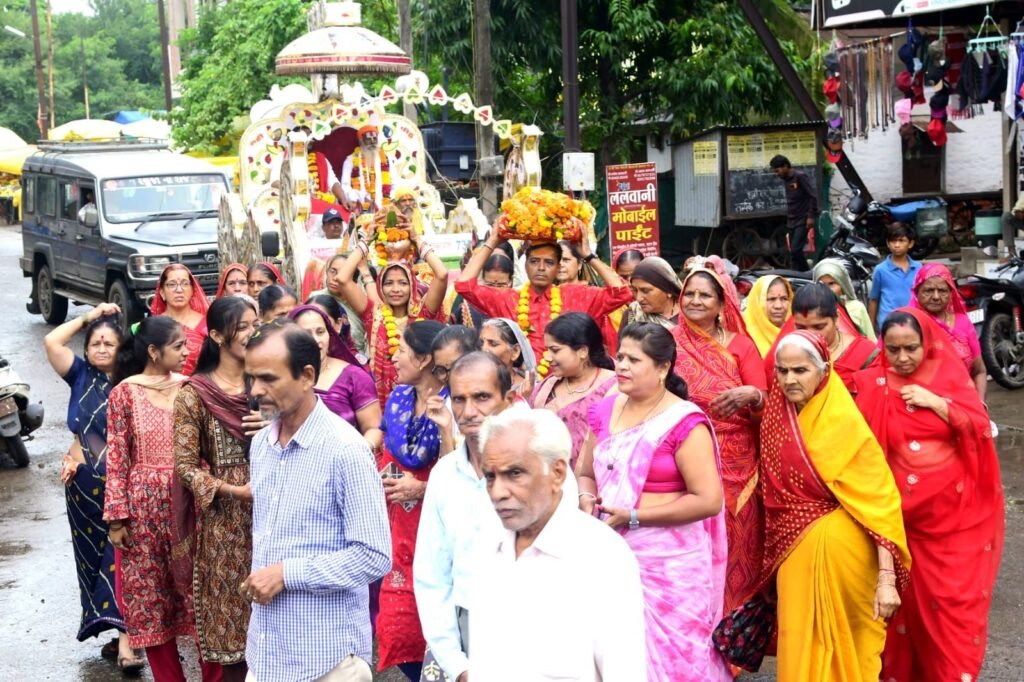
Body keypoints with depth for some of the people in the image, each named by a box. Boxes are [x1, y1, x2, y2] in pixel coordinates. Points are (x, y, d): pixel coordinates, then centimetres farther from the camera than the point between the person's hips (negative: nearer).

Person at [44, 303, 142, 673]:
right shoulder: (82, 375, 5)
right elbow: (52, 341, -9)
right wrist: (88, 317, -4)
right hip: (85, 482, 4)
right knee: (94, 556, 10)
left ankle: (126, 640, -6)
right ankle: (118, 631, 22)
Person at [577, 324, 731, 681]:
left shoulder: (683, 421, -11)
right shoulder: (605, 411, 8)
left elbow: (709, 500, -16)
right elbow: (585, 474, 19)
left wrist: (633, 517, -17)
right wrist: (586, 501, -5)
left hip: (668, 566, -5)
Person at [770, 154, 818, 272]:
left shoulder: (800, 177, -11)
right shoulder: (786, 180, 14)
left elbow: (814, 196, -15)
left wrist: (811, 216, -17)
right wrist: (788, 220, 18)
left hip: (803, 221, -9)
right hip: (792, 221, 9)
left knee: (795, 250, -17)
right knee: (794, 252, 7)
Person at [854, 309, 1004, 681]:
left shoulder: (950, 375, 0)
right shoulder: (873, 384, -1)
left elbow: (980, 429, -7)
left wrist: (935, 402, -13)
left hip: (956, 510, 0)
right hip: (904, 514, 0)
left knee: (955, 597, 2)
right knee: (907, 599, 8)